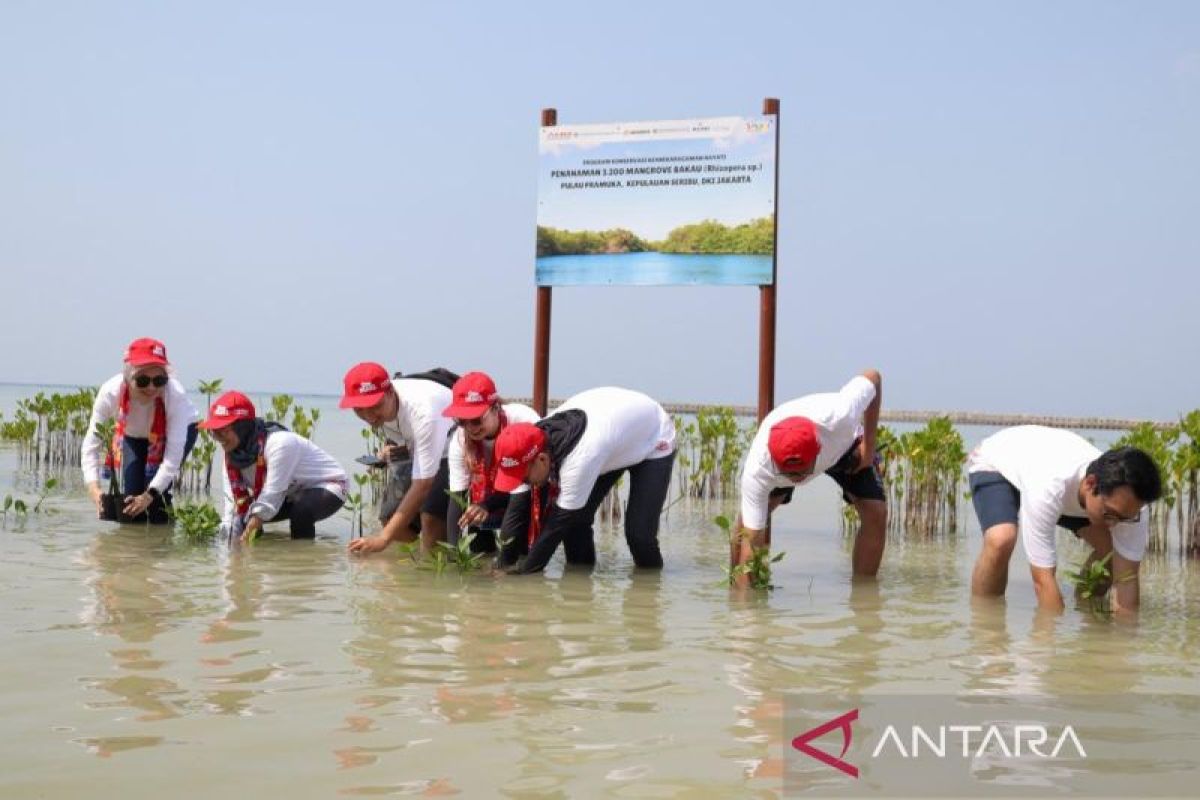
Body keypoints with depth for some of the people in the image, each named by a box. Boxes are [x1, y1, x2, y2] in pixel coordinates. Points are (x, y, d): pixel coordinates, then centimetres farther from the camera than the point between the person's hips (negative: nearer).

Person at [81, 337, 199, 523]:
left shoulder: (175, 395, -40)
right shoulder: (110, 392, -36)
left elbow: (174, 456, -39)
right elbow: (91, 445, -33)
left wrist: (150, 494, -46)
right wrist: (94, 487, -47)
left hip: (178, 430, -2)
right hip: (132, 434, 2)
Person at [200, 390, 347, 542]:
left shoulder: (279, 443, -33)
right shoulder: (231, 453, -10)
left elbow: (271, 497, -34)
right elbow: (234, 502, -9)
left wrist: (244, 541, -34)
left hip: (327, 486, -8)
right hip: (292, 493, 8)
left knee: (301, 511, -36)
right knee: (244, 514, -7)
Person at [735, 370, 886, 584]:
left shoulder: (838, 417, -47)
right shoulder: (757, 469, -44)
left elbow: (873, 377, -25)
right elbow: (750, 542, -40)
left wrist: (868, 443, -22)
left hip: (844, 445, 1)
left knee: (876, 513, -18)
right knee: (748, 518, -21)